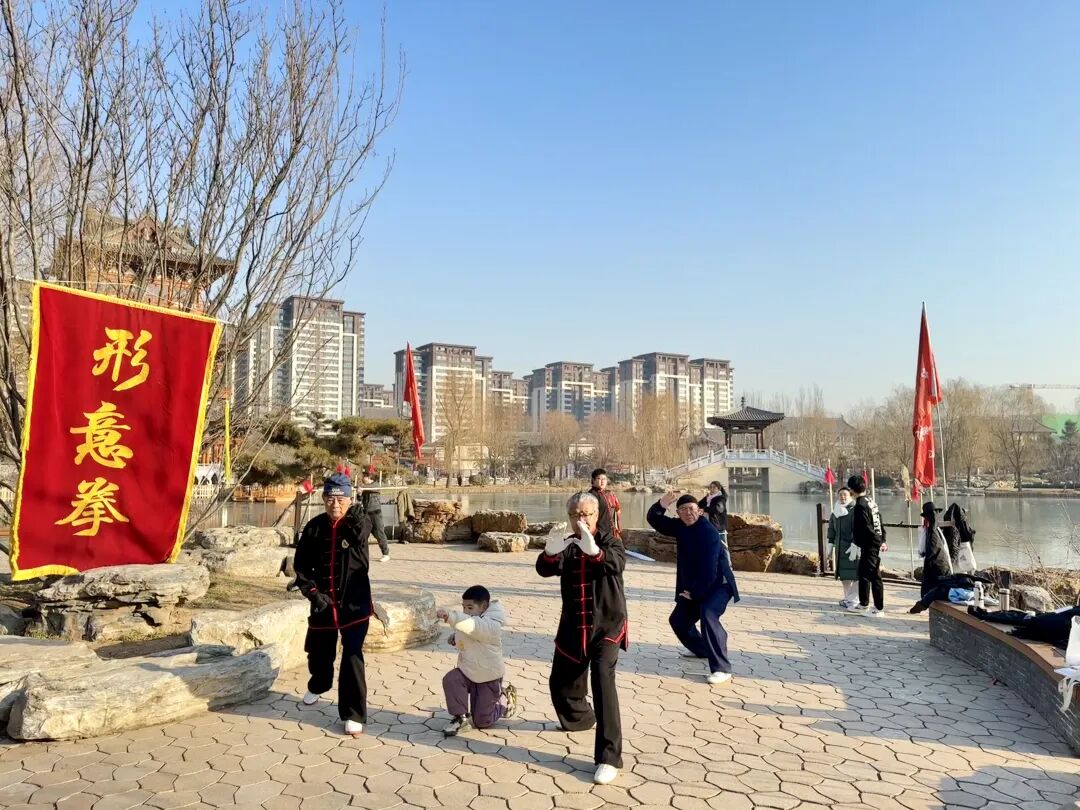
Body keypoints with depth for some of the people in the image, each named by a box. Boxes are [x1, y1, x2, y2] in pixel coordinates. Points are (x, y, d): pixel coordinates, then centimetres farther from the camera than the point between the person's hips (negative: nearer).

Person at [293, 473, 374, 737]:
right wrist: (312, 592, -6)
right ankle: (318, 686, 54)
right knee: (319, 652, 22)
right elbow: (301, 565, 3)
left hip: (354, 603, -4)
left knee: (352, 659, -6)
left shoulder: (358, 524, -8)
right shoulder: (314, 527, 0)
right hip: (323, 603, 4)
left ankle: (354, 715, 7)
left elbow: (362, 534, -32)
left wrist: (357, 518, -43)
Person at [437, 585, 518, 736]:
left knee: (481, 721, 4)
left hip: (488, 677, -6)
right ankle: (461, 717, -7)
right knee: (450, 680, -27)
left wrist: (450, 615, -66)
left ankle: (505, 699, 30)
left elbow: (472, 625, -52)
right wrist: (456, 638, -5)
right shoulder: (468, 620, -2)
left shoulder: (491, 625, -30)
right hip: (467, 671, 6)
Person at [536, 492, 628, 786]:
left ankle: (609, 757, -21)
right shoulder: (567, 546, 4)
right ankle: (581, 717, 50)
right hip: (572, 627, 5)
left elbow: (618, 562, -30)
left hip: (606, 625, -5)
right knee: (560, 683, 17)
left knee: (603, 679, -25)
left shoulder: (609, 541, -6)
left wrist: (593, 550, -51)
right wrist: (550, 553, -39)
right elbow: (545, 569, -15)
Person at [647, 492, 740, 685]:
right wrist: (661, 505, -17)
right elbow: (654, 520, 5)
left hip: (717, 585, -9)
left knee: (707, 614, -33)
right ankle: (702, 649, 43)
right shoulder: (680, 526, 0)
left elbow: (709, 568, -28)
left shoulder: (708, 531, -24)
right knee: (678, 620, 16)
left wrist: (695, 592, -20)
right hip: (691, 587, 9)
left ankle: (722, 669, -29)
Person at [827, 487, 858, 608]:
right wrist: (830, 547, 17)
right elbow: (831, 529, 20)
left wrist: (855, 546, -21)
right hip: (840, 547, 7)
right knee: (843, 573, 12)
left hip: (852, 546, -7)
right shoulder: (835, 512, 13)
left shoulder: (854, 511, -9)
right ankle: (848, 597, 24)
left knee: (854, 574, -6)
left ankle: (853, 600, 1)